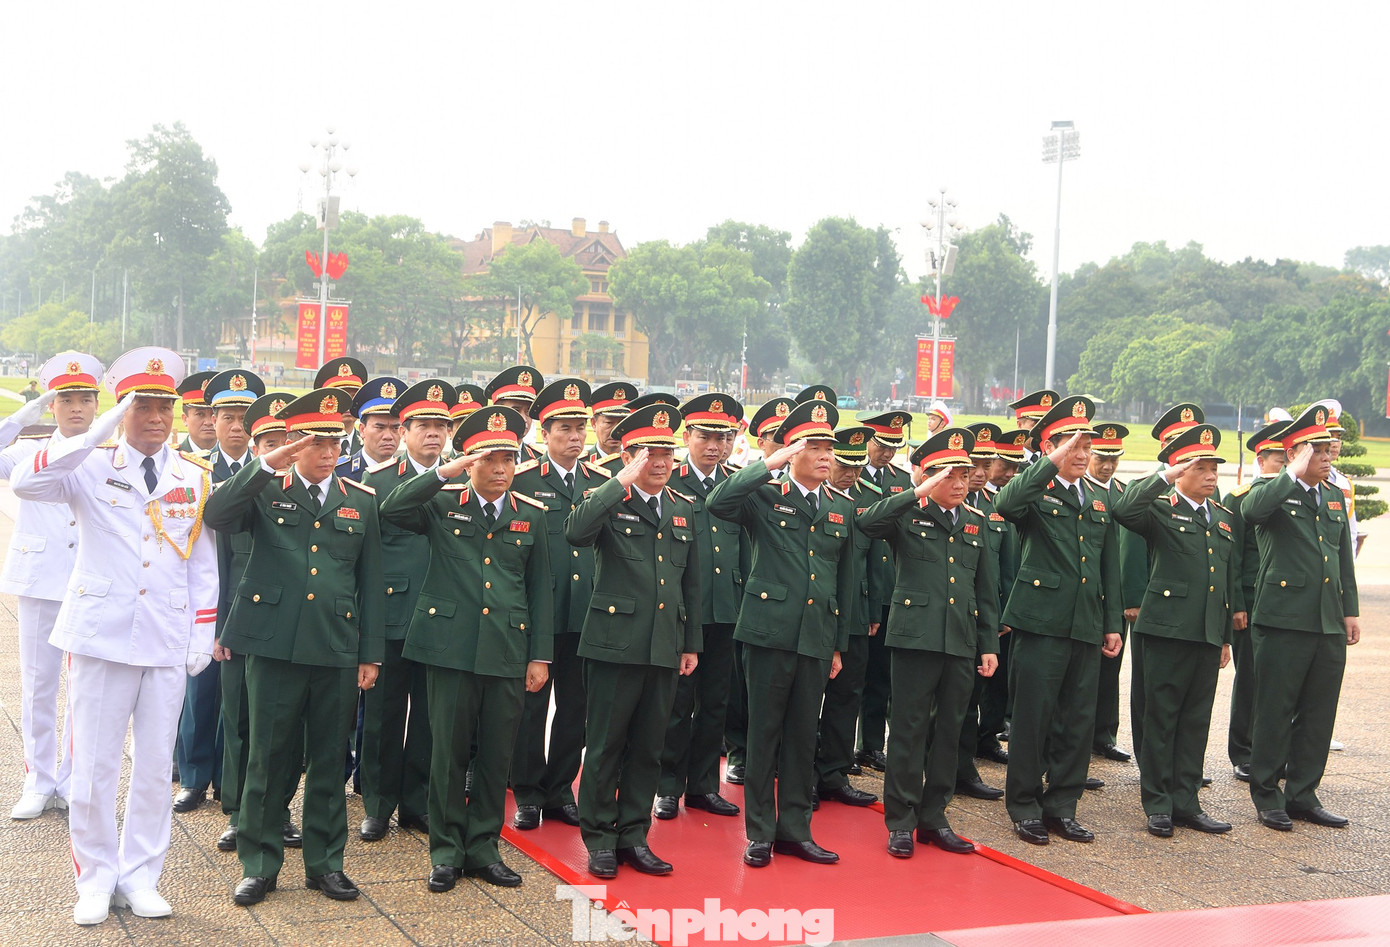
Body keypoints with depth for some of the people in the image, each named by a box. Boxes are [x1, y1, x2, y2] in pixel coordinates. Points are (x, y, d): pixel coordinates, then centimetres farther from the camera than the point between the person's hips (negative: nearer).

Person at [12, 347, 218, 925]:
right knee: (94, 765, 4)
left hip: (167, 643, 2)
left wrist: (203, 637, 5)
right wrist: (101, 430, -26)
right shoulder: (91, 467, -1)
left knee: (155, 766, 8)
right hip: (101, 636, -2)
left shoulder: (195, 478, 8)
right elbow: (26, 484, -22)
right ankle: (95, 879, 19)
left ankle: (140, 877, 21)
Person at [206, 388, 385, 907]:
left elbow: (370, 582, 11)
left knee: (329, 760, 10)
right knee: (268, 759, 5)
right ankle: (258, 864, 17)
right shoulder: (264, 490, 4)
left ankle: (325, 861, 22)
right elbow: (216, 515, -16)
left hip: (337, 650, 2)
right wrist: (267, 465, -23)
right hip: (274, 645, -2)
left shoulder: (361, 501, 10)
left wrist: (371, 653, 7)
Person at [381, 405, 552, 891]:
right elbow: (391, 509, -15)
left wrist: (540, 656, 7)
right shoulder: (442, 504, 5)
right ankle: (446, 851, 15)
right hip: (450, 646, -2)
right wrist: (446, 472, -20)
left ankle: (483, 847, 21)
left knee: (496, 756, 7)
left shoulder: (531, 515, 11)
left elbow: (540, 590, 12)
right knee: (449, 751, 3)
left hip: (508, 651, 2)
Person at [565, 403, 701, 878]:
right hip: (615, 642, -5)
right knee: (605, 746, 3)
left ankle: (633, 836, 22)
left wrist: (691, 643, 15)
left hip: (665, 648, 5)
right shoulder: (608, 501, -3)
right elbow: (576, 532, -26)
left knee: (647, 748, 11)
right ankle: (599, 839, 15)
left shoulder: (684, 508, 13)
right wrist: (623, 482, -23)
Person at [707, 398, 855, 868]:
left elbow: (845, 581, 16)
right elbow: (717, 503, -21)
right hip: (770, 632, -4)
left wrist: (839, 645, 15)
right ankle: (760, 832, 12)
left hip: (817, 638, 4)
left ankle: (795, 828, 20)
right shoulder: (764, 496, 0)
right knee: (764, 732, 2)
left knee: (803, 735, 10)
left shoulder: (842, 507, 13)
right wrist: (769, 464, -21)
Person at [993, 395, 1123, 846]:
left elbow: (1109, 569, 20)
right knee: (1034, 716, 0)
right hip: (1043, 619, -6)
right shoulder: (1034, 491, 0)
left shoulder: (1100, 501, 18)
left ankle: (1061, 806, 19)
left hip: (1086, 626, 6)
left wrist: (1112, 623, 15)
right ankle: (1025, 806, 11)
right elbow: (1006, 505, -26)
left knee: (1079, 720, 8)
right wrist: (1052, 464, -29)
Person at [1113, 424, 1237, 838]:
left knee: (1196, 720, 10)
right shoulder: (1160, 509, -3)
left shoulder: (1224, 518, 17)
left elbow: (1230, 579, 20)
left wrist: (1226, 636, 18)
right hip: (1168, 629, -6)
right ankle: (1158, 804, 8)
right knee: (1161, 718, 0)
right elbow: (1123, 510, -26)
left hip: (1208, 635, 6)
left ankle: (1186, 802, 18)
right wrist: (1165, 477, -24)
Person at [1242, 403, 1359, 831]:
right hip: (1283, 620, -6)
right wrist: (1295, 475, -23)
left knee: (1319, 715, 10)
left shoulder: (1335, 497, 17)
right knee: (1275, 711, 0)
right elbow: (1250, 510, -29)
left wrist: (1350, 611, 15)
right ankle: (1267, 795, 12)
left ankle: (1302, 794, 21)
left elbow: (1344, 559, 21)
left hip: (1330, 624, 7)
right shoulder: (1273, 493, -4)